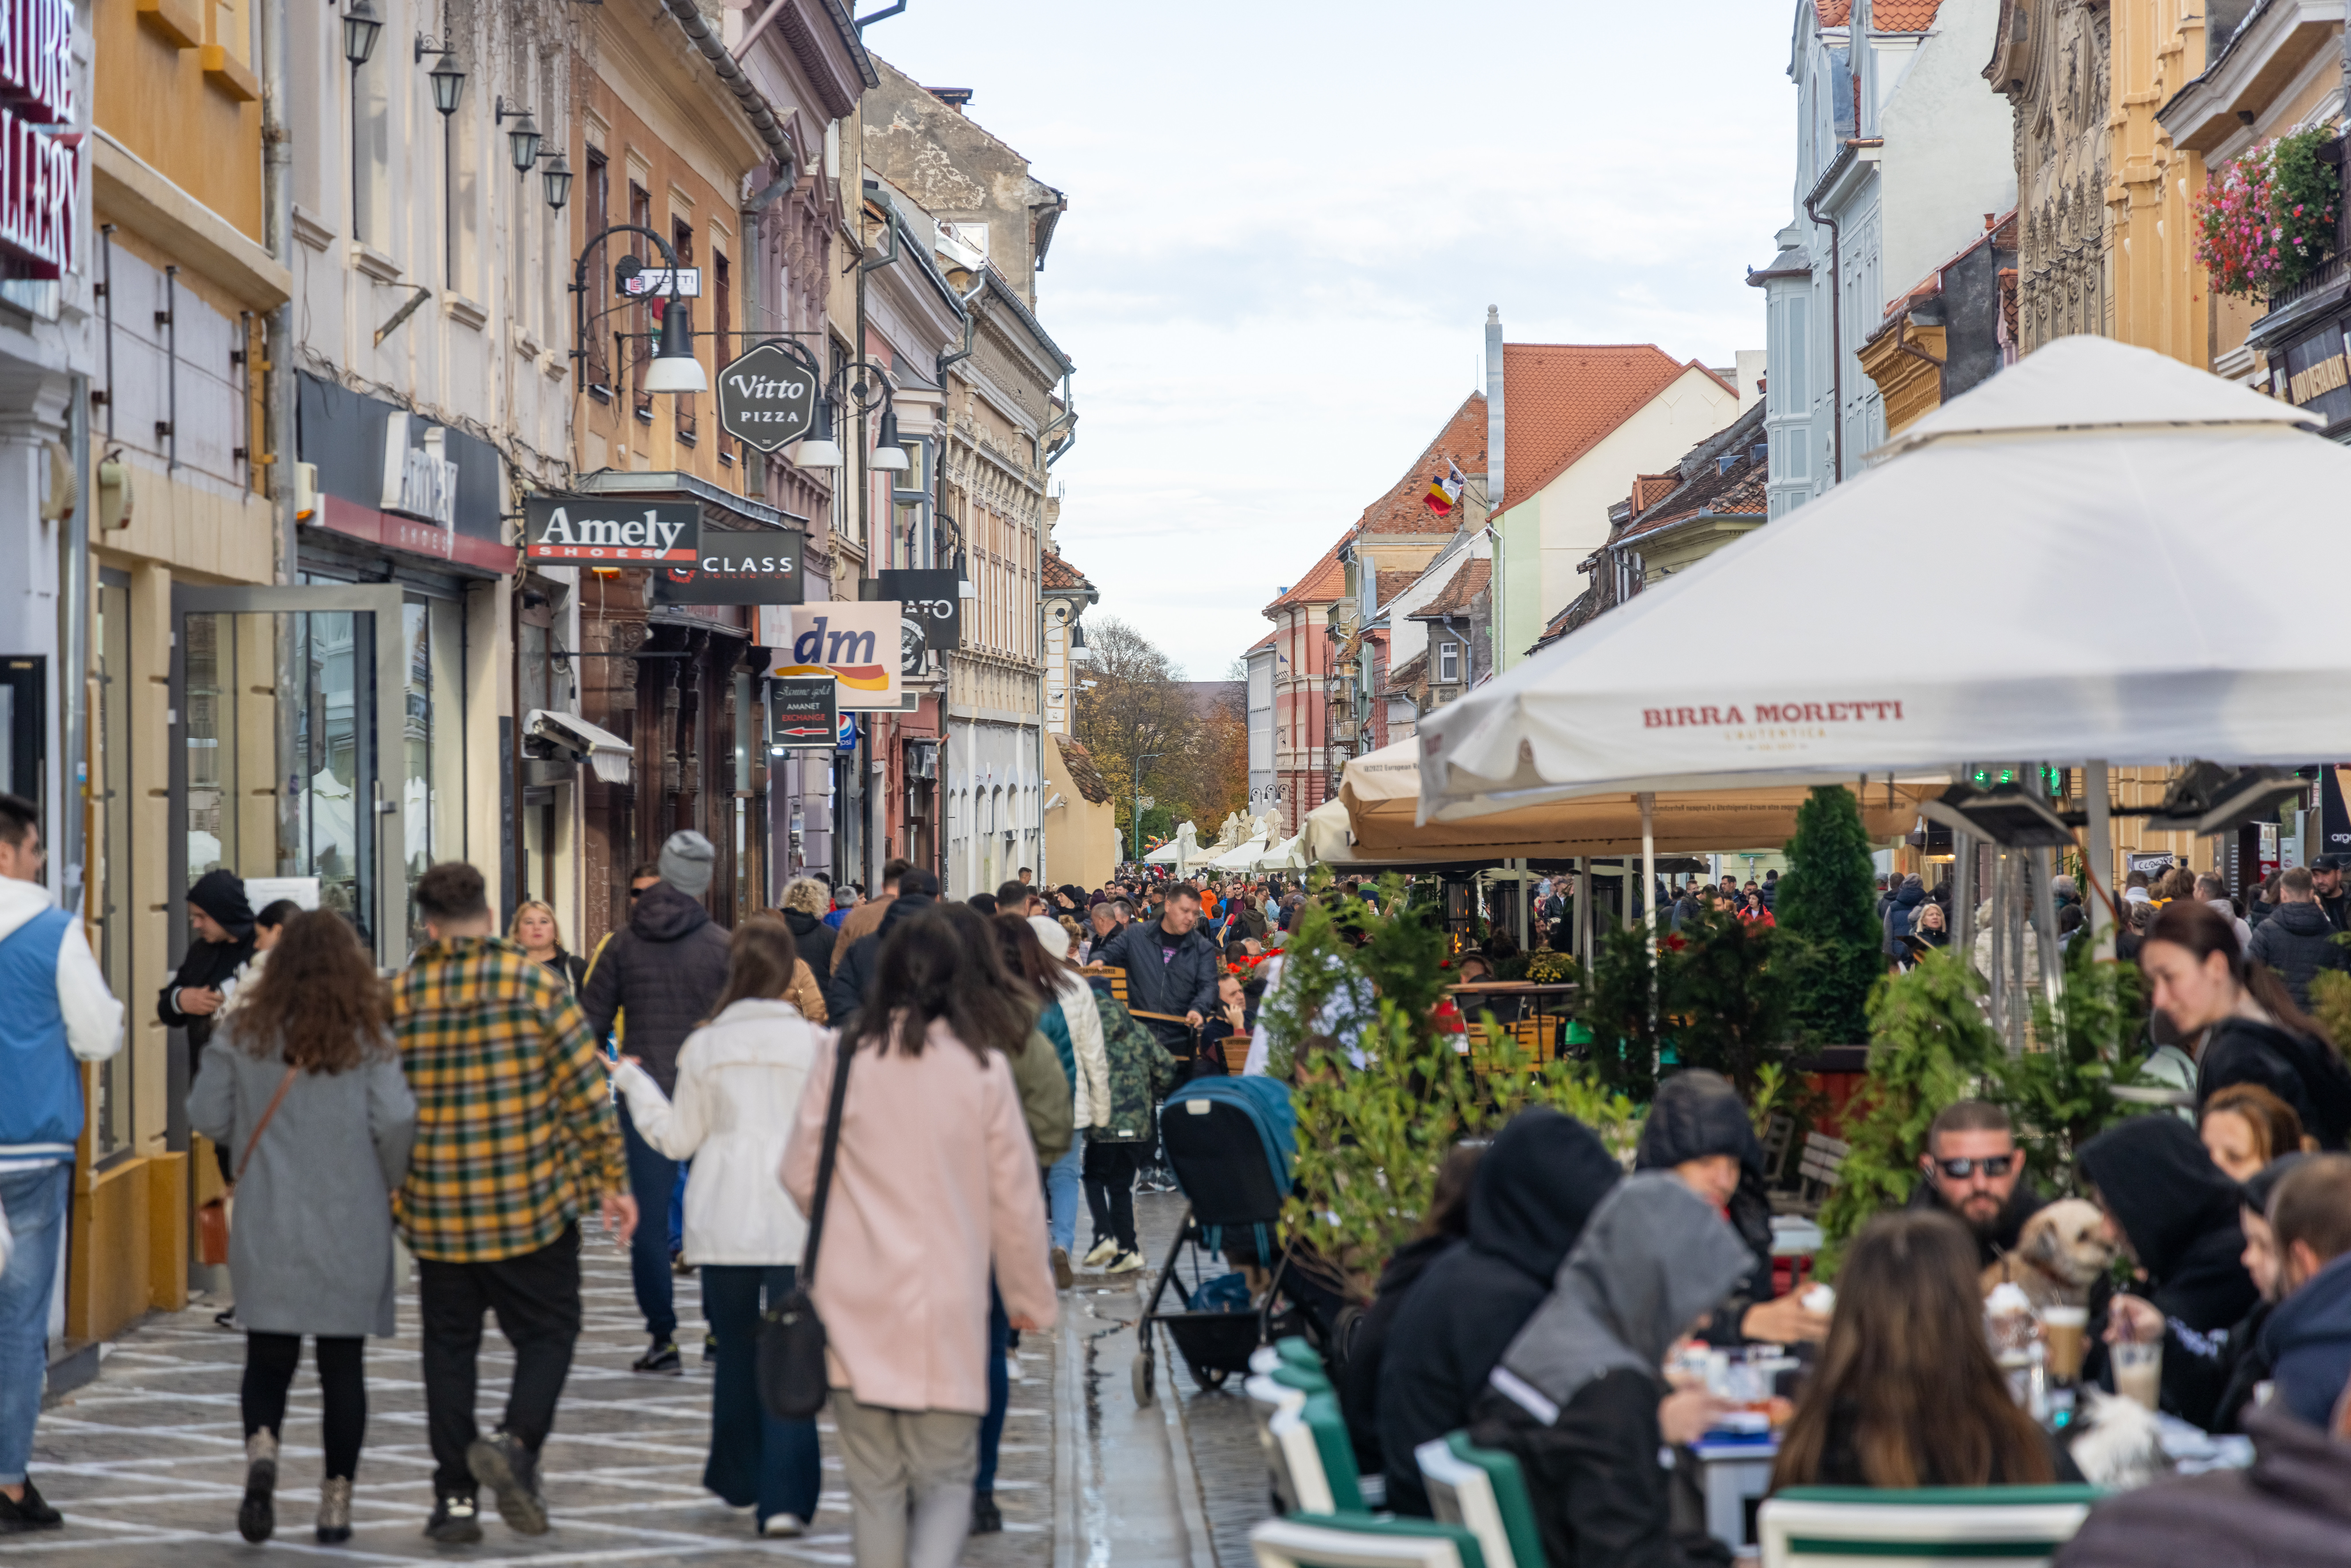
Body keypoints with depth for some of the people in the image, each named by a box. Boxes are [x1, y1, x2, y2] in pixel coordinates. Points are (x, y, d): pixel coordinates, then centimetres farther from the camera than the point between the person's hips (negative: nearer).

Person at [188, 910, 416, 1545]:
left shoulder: (243, 1031, -1)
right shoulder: (368, 1036, -5)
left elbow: (206, 1117, 0)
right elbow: (398, 1120, -14)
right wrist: (392, 1183, 4)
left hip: (267, 1227, 1)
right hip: (350, 1228, -1)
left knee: (268, 1359, 9)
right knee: (341, 1363, 9)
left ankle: (262, 1447, -19)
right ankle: (337, 1500, 10)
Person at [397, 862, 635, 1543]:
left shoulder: (397, 998, 1)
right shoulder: (534, 983, -6)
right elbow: (588, 1091, -7)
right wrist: (615, 1181, 1)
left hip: (435, 1212, 2)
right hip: (532, 1205, -2)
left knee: (449, 1346, 11)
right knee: (547, 1333, 9)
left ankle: (455, 1497, 10)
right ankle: (517, 1441, -15)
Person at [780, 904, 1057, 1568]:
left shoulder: (845, 1059, -2)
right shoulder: (983, 1066, -5)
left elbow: (799, 1176, 5)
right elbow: (1015, 1196, 1)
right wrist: (1031, 1298, 14)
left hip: (856, 1306, 2)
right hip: (947, 1306, -1)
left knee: (874, 1484, 13)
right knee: (946, 1478, 5)